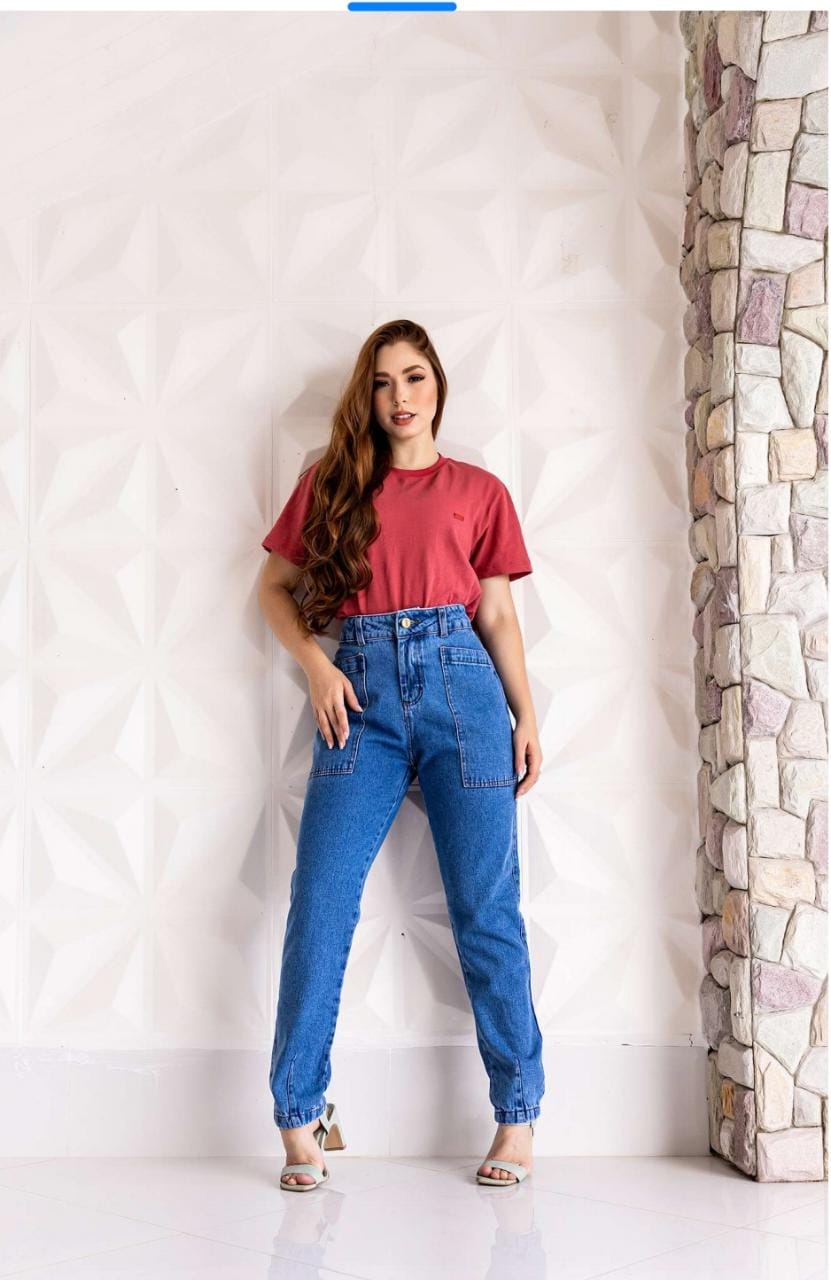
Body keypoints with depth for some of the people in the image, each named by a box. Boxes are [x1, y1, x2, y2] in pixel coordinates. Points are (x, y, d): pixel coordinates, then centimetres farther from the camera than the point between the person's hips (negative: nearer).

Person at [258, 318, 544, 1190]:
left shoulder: (478, 490, 14)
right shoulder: (331, 483, 15)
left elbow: (498, 614, 13)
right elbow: (274, 585, 15)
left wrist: (527, 717, 4)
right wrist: (316, 667, -1)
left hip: (460, 682, 0)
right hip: (362, 690, 1)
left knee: (485, 908, 0)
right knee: (319, 901, -7)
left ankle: (517, 1113, 12)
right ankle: (299, 1116, 6)